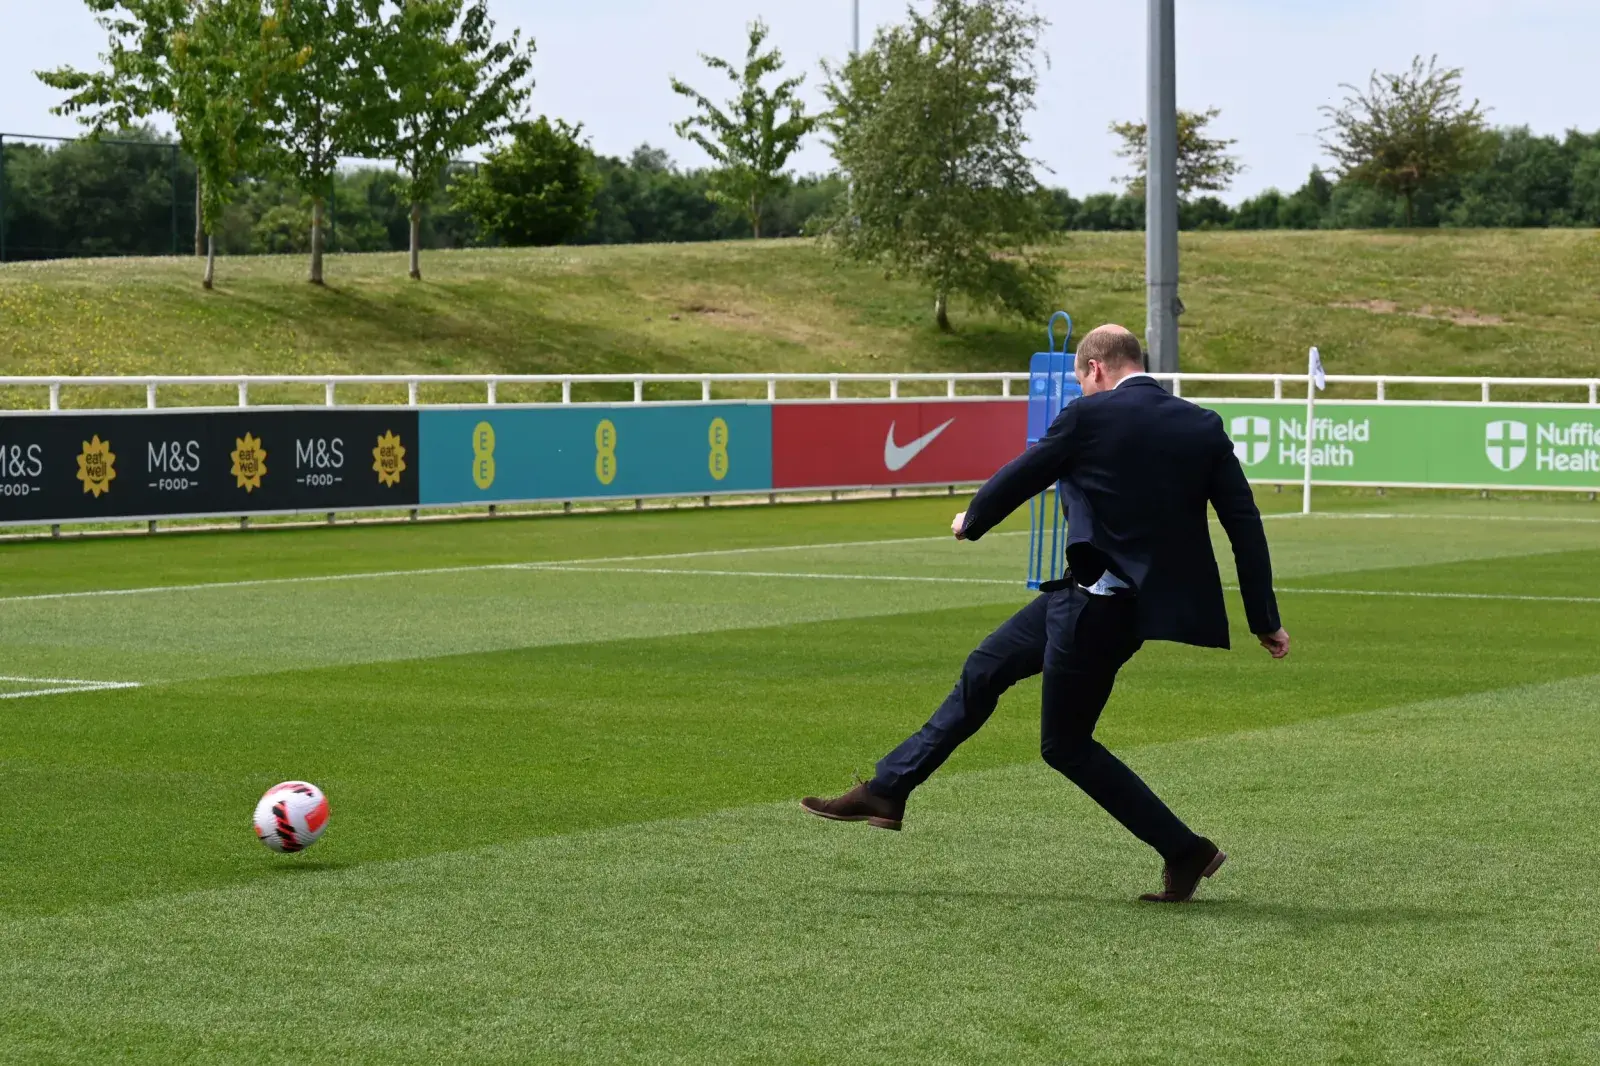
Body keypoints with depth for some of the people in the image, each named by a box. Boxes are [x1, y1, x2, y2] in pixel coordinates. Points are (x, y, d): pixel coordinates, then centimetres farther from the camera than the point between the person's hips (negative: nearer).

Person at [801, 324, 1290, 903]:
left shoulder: (1089, 417, -12)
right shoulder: (1205, 427, 3)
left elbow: (1020, 478, 0)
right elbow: (1246, 525, 2)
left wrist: (971, 520, 21)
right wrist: (1265, 621, 8)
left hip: (1095, 603, -8)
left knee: (1064, 743, 7)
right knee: (984, 670, 16)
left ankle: (1185, 851, 9)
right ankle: (887, 791, 24)